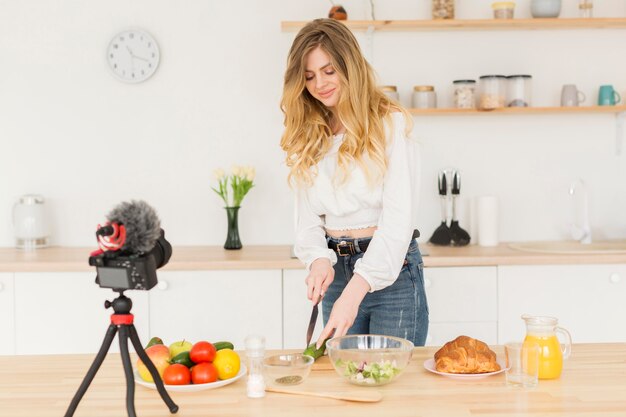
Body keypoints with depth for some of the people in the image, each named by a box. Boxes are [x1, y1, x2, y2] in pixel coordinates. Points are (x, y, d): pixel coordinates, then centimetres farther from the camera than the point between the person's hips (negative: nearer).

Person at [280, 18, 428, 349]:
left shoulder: (388, 123, -7)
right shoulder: (307, 135, 9)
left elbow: (398, 217, -15)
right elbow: (308, 216, 6)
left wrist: (354, 292, -24)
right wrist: (319, 260, -16)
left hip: (390, 270, -4)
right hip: (336, 270, 4)